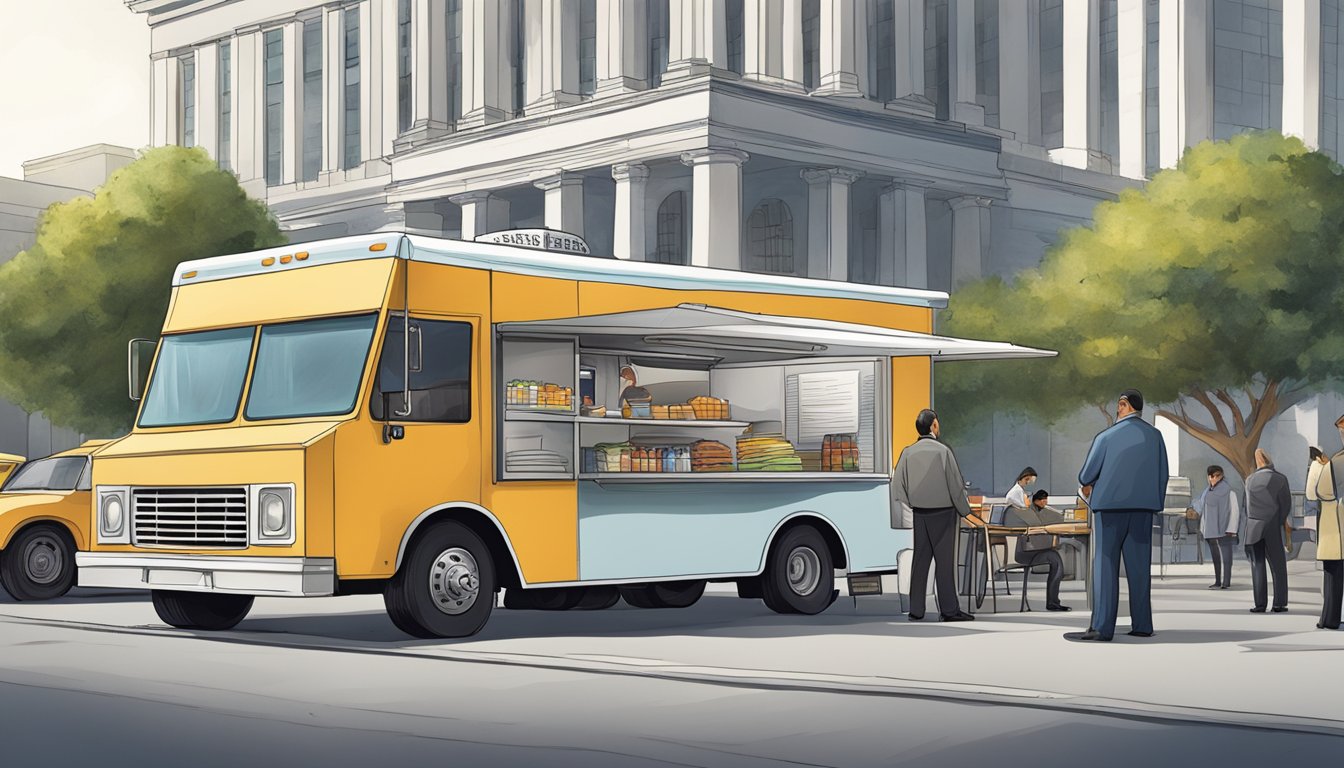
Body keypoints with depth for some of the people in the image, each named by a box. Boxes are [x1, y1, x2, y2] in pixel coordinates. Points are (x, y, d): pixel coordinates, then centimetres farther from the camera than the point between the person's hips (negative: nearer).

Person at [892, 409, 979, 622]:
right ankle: (948, 609, 1)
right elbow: (955, 484, -8)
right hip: (942, 512, -4)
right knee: (944, 560, -1)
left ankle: (916, 610, 8)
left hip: (919, 513, 4)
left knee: (920, 559, 8)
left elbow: (898, 485, 2)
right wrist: (965, 511, 3)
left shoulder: (908, 453, 1)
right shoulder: (942, 451, -12)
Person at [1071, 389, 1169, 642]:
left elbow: (1087, 475, -2)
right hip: (1142, 509, 3)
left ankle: (1102, 627, -7)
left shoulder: (1106, 437, -8)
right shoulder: (1155, 436, 2)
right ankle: (1142, 624, 9)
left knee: (1106, 566, -2)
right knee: (1139, 566, 9)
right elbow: (1163, 475, 6)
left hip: (1110, 507, -3)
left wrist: (1087, 486, 20)